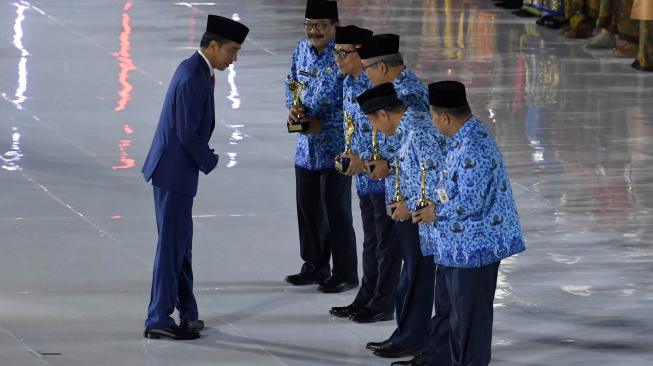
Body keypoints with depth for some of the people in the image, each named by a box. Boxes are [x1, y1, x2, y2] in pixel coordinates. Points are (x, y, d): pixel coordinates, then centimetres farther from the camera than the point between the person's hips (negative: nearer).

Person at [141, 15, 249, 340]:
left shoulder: (196, 70, 9)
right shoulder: (192, 78, -22)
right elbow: (188, 134, -21)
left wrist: (209, 87, 3)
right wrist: (211, 162, -9)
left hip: (175, 169, 10)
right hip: (174, 171, -10)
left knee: (181, 241, 16)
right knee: (172, 243, -3)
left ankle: (186, 313, 25)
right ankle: (159, 320, 2)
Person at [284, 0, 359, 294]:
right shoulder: (302, 49, 4)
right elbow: (292, 82, 17)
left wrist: (323, 123, -21)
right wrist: (293, 107, -3)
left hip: (335, 146, -7)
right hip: (306, 146, 7)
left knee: (336, 212, 0)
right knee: (308, 208, 15)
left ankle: (345, 274, 10)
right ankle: (315, 266, 29)